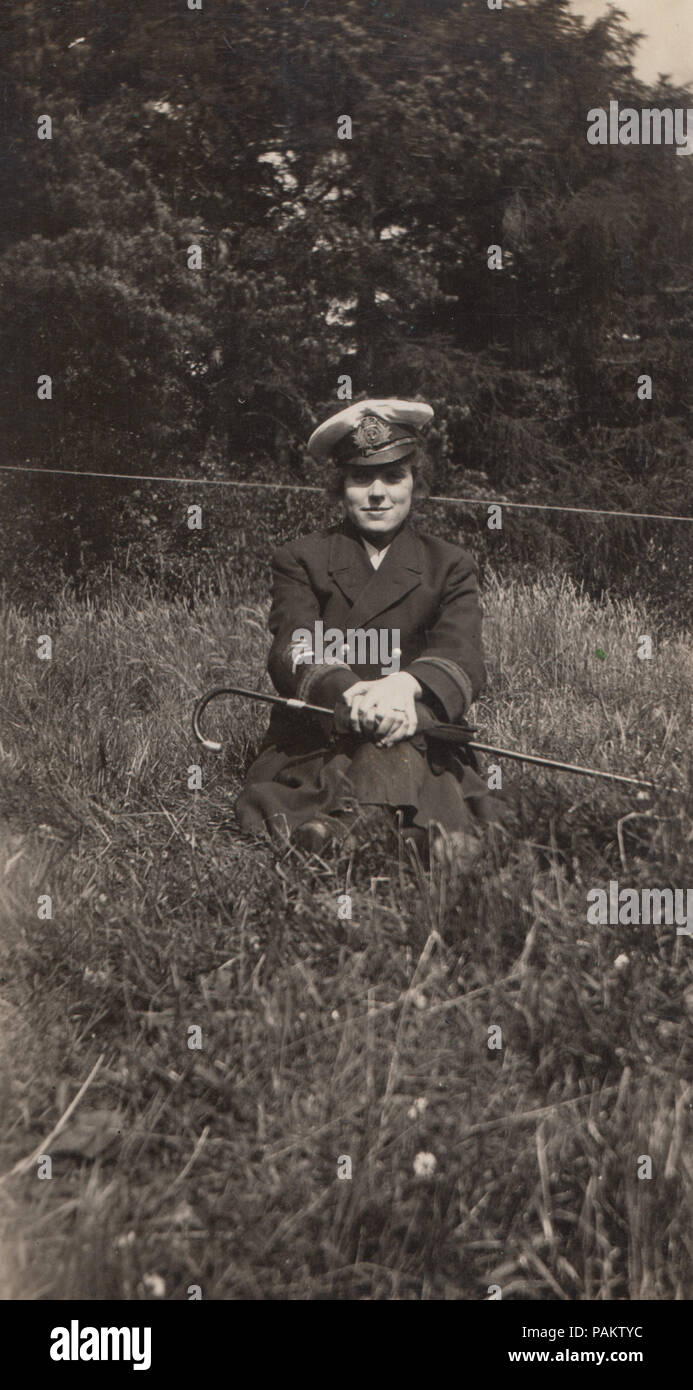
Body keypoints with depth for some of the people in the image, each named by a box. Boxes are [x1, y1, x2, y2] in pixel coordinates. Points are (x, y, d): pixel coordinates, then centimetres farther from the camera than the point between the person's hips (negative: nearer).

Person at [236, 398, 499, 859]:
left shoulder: (450, 567, 15)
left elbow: (463, 658, -4)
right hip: (310, 748, 1)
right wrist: (349, 695, -30)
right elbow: (293, 652, -5)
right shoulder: (301, 561, 14)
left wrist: (405, 684, -30)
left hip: (422, 750, -1)